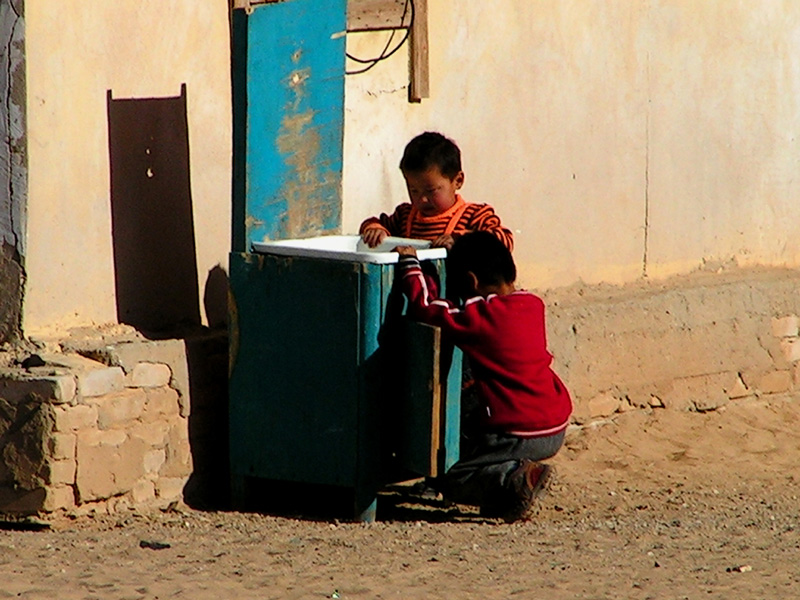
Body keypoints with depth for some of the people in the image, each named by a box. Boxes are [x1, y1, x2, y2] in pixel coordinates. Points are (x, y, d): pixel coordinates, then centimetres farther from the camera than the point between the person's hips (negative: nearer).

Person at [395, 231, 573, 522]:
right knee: (472, 441, 32)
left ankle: (514, 479, -20)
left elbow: (426, 308, -12)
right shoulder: (533, 305, 7)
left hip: (518, 433, -8)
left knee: (451, 481, 3)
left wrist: (409, 264, 4)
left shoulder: (477, 317, -14)